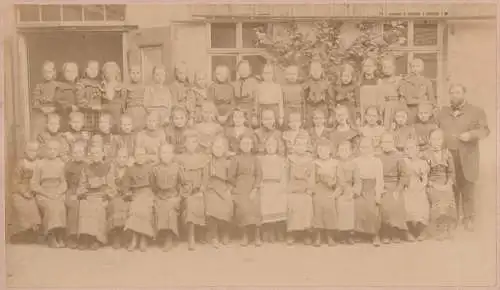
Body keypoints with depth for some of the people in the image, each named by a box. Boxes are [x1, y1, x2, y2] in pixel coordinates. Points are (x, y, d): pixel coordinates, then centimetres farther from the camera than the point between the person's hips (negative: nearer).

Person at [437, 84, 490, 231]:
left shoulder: (477, 112, 7)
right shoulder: (443, 112, 18)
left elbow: (485, 130, -1)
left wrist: (471, 134, -19)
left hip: (467, 157, -3)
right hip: (447, 157, 3)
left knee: (467, 187, -3)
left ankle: (469, 219, 6)